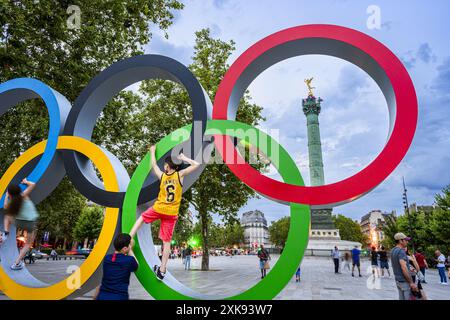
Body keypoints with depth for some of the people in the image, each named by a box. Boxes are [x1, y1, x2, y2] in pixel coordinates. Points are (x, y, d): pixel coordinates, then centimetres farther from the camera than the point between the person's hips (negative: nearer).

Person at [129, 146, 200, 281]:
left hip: (158, 209, 0)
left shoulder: (162, 175, -2)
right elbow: (196, 165, -6)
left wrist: (152, 151, 30)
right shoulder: (180, 175, -6)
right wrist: (183, 158, 3)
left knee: (142, 217, 31)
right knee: (167, 242, 6)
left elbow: (154, 165, 18)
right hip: (172, 213, 0)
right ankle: (162, 270, 12)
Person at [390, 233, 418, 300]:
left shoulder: (393, 251, 9)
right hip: (404, 281, -8)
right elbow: (404, 268, -25)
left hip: (398, 280, 8)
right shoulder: (401, 251, -18)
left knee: (401, 298, 13)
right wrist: (412, 283, -22)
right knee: (409, 298, -2)